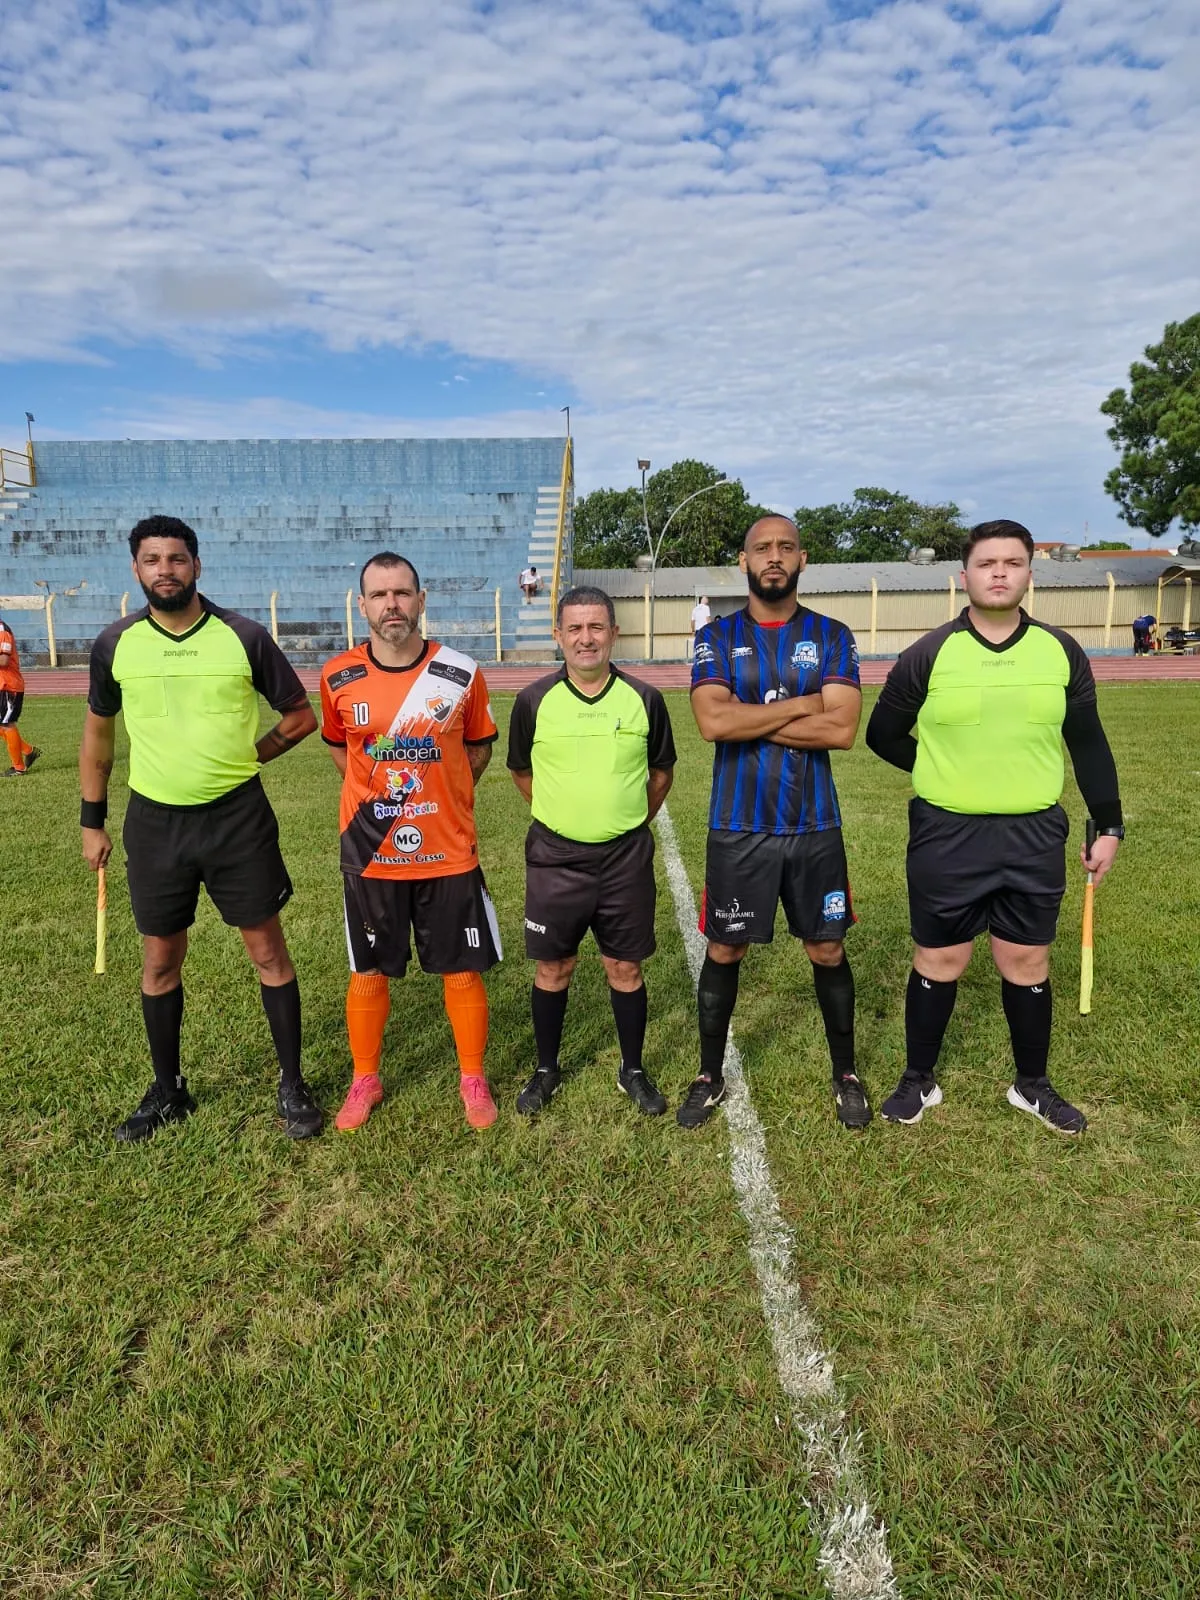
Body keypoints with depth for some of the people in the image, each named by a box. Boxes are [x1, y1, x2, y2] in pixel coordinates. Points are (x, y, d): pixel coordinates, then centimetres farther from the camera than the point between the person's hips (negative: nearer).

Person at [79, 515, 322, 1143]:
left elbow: (301, 715, 3)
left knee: (268, 951, 4)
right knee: (160, 960, 11)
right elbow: (98, 732, 11)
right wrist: (92, 820, 11)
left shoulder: (244, 637, -7)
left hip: (238, 816, -2)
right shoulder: (115, 644, -1)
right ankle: (167, 1091, 30)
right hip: (154, 821, 2)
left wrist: (244, 756, -3)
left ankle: (292, 1084, 19)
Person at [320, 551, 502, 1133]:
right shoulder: (338, 677, -4)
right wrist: (381, 791, 9)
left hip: (448, 852, 0)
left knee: (462, 971, 8)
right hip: (370, 855, 1)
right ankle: (364, 1081, 31)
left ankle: (473, 1079, 27)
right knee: (369, 973, 12)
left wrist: (441, 795, 7)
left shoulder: (462, 674, -6)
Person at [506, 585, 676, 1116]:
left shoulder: (644, 699, -3)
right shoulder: (534, 701, -4)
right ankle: (546, 1069, 29)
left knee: (625, 968, 9)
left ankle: (633, 1071, 28)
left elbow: (661, 769, 12)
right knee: (552, 968, 10)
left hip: (626, 859, 0)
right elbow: (521, 770, 11)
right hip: (554, 858, 0)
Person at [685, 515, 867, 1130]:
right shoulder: (716, 637, 1)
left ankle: (846, 1074, 31)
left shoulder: (831, 636, 2)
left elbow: (842, 729, -13)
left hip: (815, 825, 1)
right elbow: (713, 722, -16)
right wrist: (801, 705, -13)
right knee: (724, 951, 9)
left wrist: (749, 721, -13)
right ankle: (710, 1076, 27)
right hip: (737, 827, 0)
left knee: (827, 950, 11)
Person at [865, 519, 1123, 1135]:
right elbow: (883, 735, 5)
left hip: (1034, 837, 2)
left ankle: (1032, 1085, 32)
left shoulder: (1061, 652, 2)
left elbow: (1088, 745, 9)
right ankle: (919, 1080, 26)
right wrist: (946, 771, 4)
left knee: (1027, 963, 12)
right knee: (939, 962, 9)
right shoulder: (929, 654, -5)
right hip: (947, 836, -2)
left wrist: (1109, 826, 9)